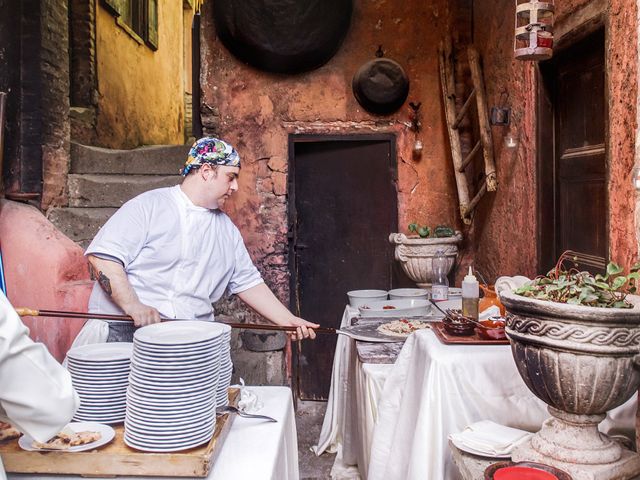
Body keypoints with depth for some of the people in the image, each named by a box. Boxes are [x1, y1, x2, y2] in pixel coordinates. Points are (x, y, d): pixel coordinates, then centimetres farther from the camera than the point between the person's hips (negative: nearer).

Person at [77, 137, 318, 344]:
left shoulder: (227, 229, 14)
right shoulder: (149, 206, -4)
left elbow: (248, 283, 18)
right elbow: (102, 256, -10)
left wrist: (289, 321, 10)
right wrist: (133, 306, -21)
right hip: (124, 330, -5)